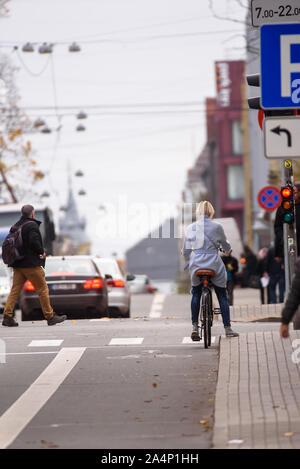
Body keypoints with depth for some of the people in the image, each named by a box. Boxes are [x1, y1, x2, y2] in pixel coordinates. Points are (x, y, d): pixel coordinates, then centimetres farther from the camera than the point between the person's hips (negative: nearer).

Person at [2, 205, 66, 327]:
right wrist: (42, 252, -6)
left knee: (15, 290, 5)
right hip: (31, 264, -7)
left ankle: (7, 316, -4)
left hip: (18, 265, 7)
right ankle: (50, 316, 5)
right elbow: (34, 241, -23)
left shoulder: (16, 226, 14)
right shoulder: (32, 225, -11)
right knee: (42, 289, 1)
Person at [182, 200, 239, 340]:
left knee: (196, 294, 20)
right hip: (214, 264, -2)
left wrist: (186, 255, 32)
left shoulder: (190, 228, 1)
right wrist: (228, 250, 35)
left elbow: (186, 252, 8)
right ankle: (228, 328, 8)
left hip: (196, 265, 2)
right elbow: (225, 244, 12)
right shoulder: (217, 227, -4)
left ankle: (195, 326, 10)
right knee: (222, 296, 10)